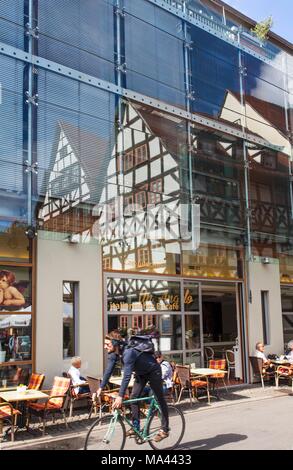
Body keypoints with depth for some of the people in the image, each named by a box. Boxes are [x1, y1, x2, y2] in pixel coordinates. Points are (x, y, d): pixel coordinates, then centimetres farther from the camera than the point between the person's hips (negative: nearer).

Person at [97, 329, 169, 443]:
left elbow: (127, 375, -43)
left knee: (160, 400, 1)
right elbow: (108, 371, -6)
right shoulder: (113, 354, -13)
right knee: (134, 397, 1)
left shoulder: (128, 352, -38)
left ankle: (164, 430, 10)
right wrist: (100, 388, -10)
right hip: (141, 373, 8)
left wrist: (120, 396, -44)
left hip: (153, 371, -8)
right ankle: (135, 427, 9)